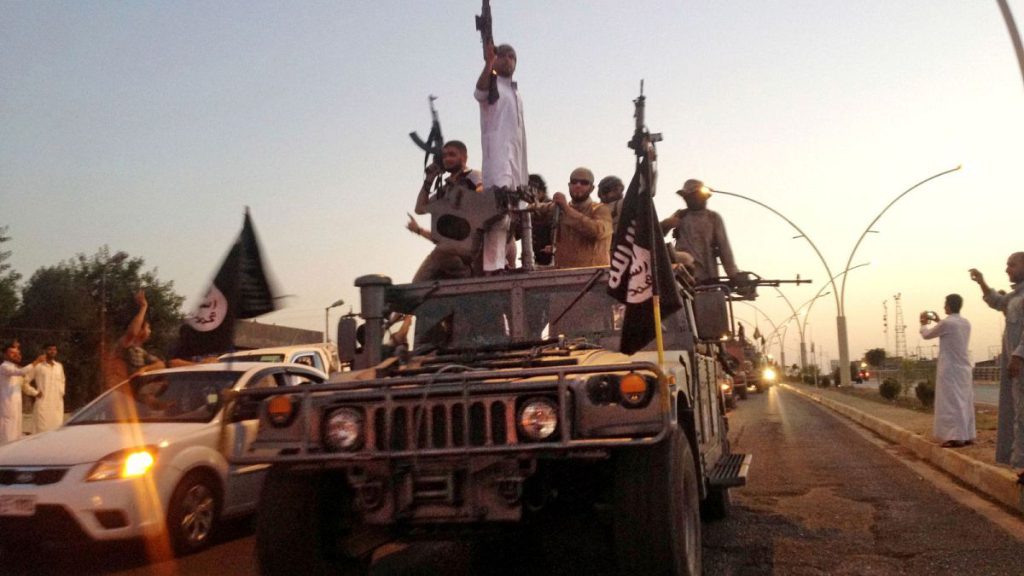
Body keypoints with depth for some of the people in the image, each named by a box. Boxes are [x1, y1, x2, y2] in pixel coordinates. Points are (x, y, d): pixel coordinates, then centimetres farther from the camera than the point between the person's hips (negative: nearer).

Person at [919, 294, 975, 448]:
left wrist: (924, 324, 18)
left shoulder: (946, 323, -14)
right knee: (964, 401, 12)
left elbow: (926, 335, 0)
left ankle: (957, 437, -9)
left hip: (950, 369, -7)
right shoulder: (966, 323, 8)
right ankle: (968, 435, 15)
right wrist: (938, 322, 29)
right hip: (964, 368, 7)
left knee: (951, 402, -6)